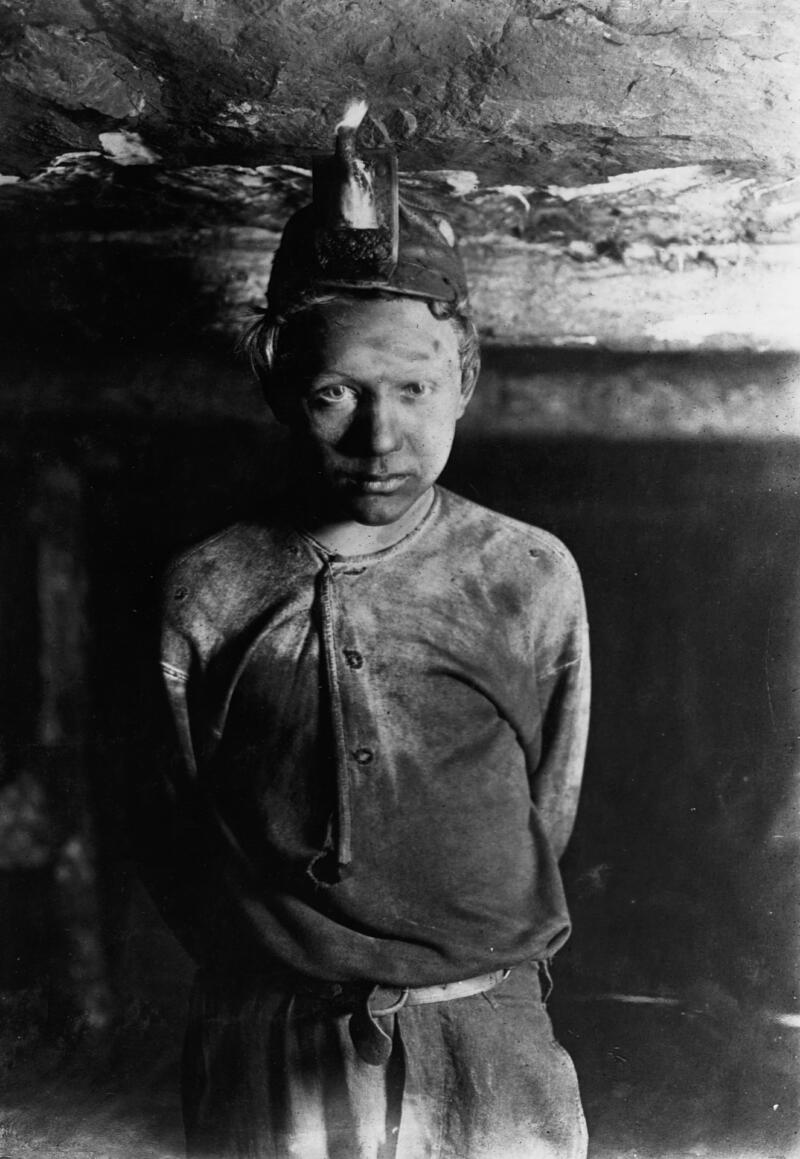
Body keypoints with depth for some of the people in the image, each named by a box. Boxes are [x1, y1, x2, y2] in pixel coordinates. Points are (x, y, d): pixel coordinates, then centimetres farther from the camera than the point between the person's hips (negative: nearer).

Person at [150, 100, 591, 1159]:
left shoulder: (533, 579, -6)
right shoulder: (208, 594, -6)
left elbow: (548, 819, 4)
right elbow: (185, 866, 3)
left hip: (491, 1051, 0)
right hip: (266, 1063, 0)